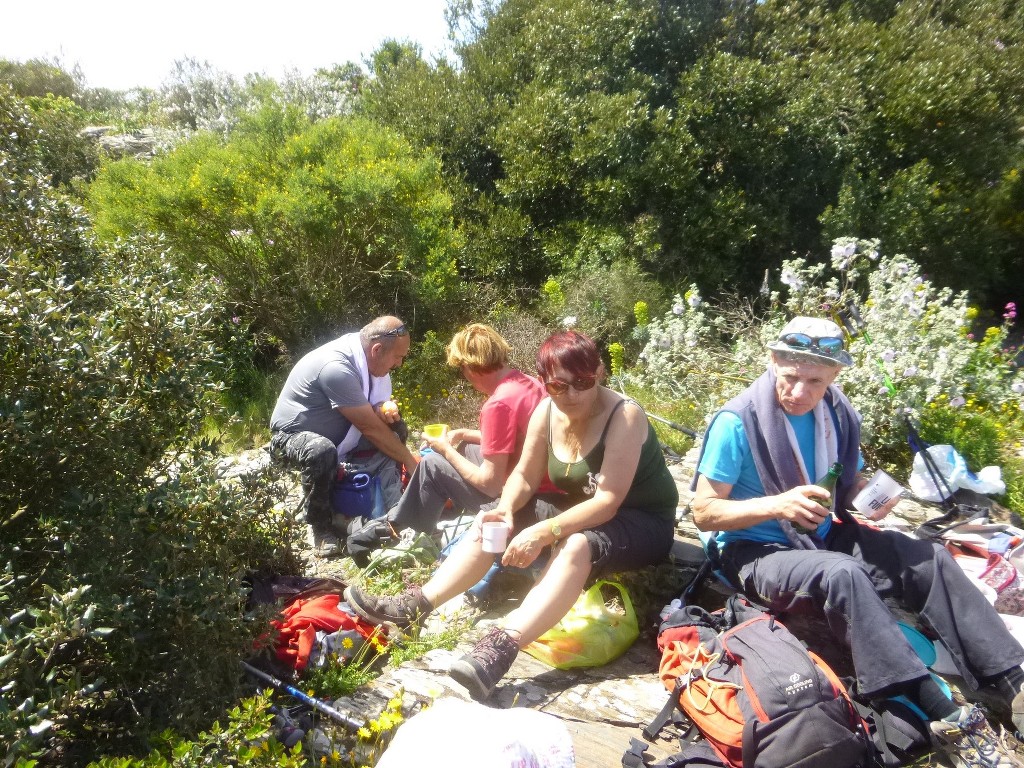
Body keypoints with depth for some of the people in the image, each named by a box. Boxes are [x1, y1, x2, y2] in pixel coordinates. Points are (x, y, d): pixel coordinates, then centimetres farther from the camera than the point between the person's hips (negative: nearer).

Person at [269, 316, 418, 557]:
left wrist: (384, 411, -21)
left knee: (395, 429, -3)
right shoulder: (336, 367, -33)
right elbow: (370, 428, -29)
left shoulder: (365, 356, -8)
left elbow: (374, 417, 4)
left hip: (334, 432, 9)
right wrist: (410, 461, -20)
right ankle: (320, 528, -15)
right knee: (323, 453, -39)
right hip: (294, 434, -8)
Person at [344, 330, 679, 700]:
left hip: (644, 522, -6)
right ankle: (413, 606, -11)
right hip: (578, 510, 6)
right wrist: (505, 508, -23)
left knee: (577, 546, -38)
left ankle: (499, 648, -47)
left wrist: (544, 532, -40)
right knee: (495, 518, -9)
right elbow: (525, 476, -2)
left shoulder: (625, 416, -26)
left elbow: (609, 501, -31)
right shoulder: (546, 412, -8)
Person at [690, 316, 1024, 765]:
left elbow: (852, 483, 17)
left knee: (929, 559, -9)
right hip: (755, 551, -6)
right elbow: (703, 513, -17)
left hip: (822, 537, 7)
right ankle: (938, 713, -30)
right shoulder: (737, 423, -19)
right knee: (842, 573, -34)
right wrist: (778, 505, -29)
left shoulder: (837, 414, 1)